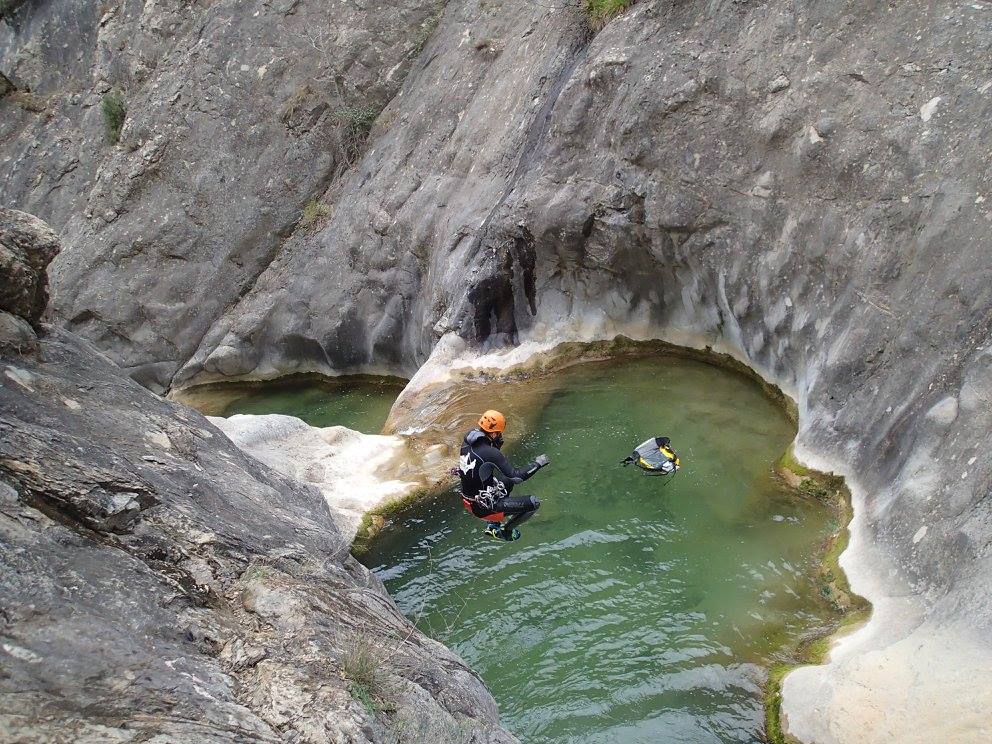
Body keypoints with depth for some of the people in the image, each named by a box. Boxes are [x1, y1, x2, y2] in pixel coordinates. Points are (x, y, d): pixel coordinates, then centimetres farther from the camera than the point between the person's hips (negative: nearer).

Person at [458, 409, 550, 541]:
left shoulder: (467, 441, -3)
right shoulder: (490, 453, -26)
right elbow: (517, 476, -23)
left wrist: (497, 444, 2)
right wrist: (537, 464, -10)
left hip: (468, 502, 9)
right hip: (483, 508, -9)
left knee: (508, 482, 31)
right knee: (534, 503, -5)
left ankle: (493, 525, 25)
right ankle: (507, 530, 15)